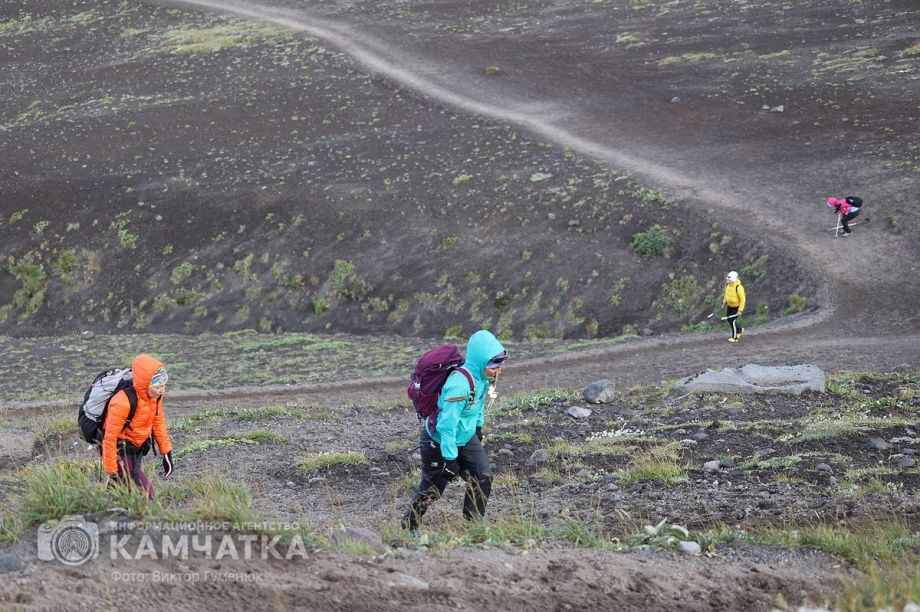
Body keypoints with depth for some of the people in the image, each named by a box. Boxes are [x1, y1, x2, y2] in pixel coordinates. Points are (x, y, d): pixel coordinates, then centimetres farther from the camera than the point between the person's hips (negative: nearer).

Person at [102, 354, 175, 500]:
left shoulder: (155, 394, -8)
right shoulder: (123, 402, -31)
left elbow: (158, 421, 10)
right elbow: (110, 439, -23)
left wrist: (166, 452, 13)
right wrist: (111, 472, -18)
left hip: (137, 449, 8)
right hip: (121, 452, -8)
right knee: (145, 495, -14)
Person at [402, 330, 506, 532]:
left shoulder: (482, 376, -8)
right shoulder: (459, 384, -36)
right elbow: (448, 424, -32)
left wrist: (478, 426, 26)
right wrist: (450, 458, -28)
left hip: (466, 436, 8)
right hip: (439, 440, -8)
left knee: (483, 476, -2)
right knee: (432, 488, 3)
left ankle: (472, 523, 11)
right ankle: (409, 527, 22)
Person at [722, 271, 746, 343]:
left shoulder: (738, 288, -34)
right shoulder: (727, 284, -12)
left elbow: (743, 299, -26)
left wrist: (740, 310, -23)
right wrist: (724, 302, 15)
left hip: (737, 306, -7)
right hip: (730, 305, 7)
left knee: (733, 321, -4)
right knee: (729, 319, 16)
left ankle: (734, 337, 15)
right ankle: (739, 330, 41)